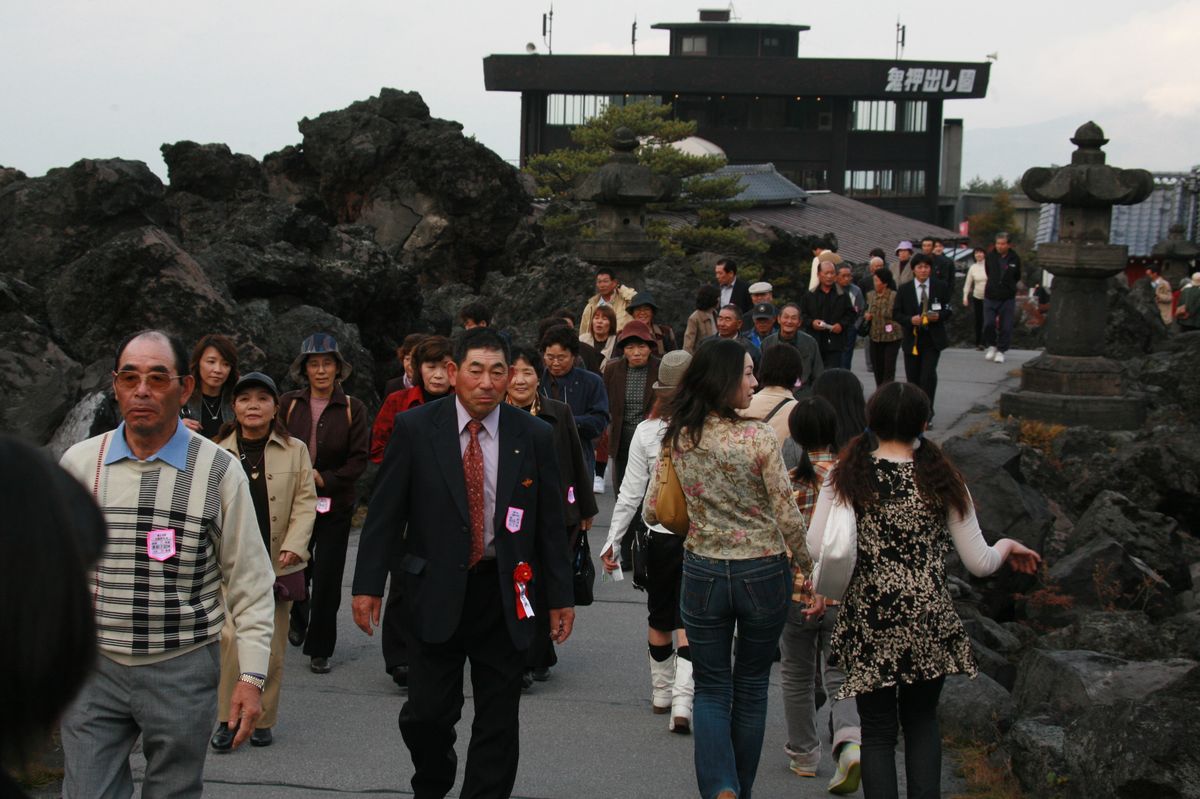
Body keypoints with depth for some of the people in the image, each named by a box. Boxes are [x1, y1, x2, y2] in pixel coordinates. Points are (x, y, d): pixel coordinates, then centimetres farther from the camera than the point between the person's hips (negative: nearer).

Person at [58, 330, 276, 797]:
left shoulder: (219, 472, -5)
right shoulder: (79, 463, 1)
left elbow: (250, 584, -2)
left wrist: (251, 675, -6)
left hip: (182, 670, -1)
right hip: (93, 666, 1)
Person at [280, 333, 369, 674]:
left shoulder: (352, 409, -2)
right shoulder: (289, 403, 2)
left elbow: (359, 458, -3)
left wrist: (324, 479, -13)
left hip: (335, 506, -1)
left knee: (327, 578, -3)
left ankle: (320, 649, 9)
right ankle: (298, 620, 42)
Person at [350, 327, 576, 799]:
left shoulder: (534, 436, 1)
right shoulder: (415, 429, -2)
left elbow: (550, 522, 5)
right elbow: (385, 513, -1)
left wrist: (561, 596, 5)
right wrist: (368, 584, -6)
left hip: (503, 595, 1)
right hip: (435, 592, -1)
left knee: (498, 720, 6)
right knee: (427, 713, 3)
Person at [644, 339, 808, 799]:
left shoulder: (677, 439, -5)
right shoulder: (759, 438, -16)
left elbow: (652, 513, 2)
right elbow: (788, 518, -12)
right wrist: (809, 568, 2)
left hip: (702, 572, 2)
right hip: (763, 573, -2)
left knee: (711, 688, 12)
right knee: (751, 687, 16)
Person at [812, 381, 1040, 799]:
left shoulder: (847, 476, -5)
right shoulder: (942, 479, -2)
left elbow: (815, 547, -13)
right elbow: (979, 563, 0)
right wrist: (1006, 547, 21)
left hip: (870, 623, -1)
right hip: (929, 621, 2)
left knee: (878, 731, 10)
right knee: (922, 720, 22)